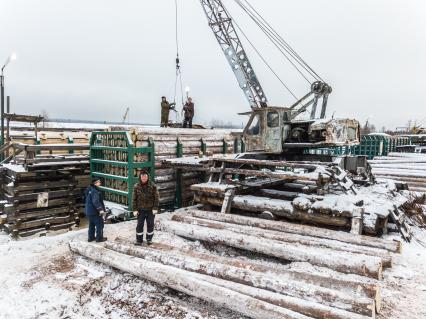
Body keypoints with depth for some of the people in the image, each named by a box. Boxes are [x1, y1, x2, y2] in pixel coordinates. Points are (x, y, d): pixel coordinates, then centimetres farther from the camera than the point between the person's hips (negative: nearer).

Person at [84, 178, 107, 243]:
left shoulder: (89, 189, 10)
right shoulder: (95, 191, -23)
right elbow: (95, 201, -34)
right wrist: (100, 209, -39)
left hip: (88, 211, 10)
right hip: (95, 212, -10)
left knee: (91, 224, 21)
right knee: (99, 224, 3)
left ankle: (91, 237, 29)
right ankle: (99, 238, 11)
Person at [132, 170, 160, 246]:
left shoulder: (153, 185, -6)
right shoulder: (137, 186, -3)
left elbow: (157, 197, -5)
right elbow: (134, 199, 0)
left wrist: (155, 208, -10)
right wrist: (135, 209, -4)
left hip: (150, 209, 0)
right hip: (140, 209, 1)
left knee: (150, 225, 9)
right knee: (140, 225, 5)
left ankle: (149, 239, 27)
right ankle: (139, 240, 19)